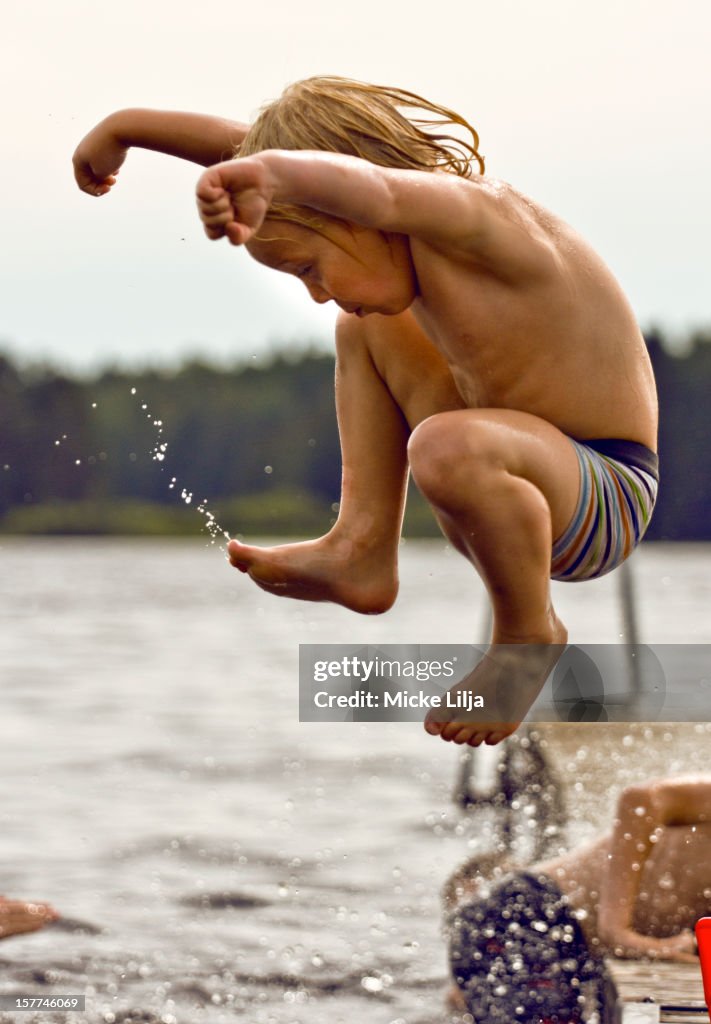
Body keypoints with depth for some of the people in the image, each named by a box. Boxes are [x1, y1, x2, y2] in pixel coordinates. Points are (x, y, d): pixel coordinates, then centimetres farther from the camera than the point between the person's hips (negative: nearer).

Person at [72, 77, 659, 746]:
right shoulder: (408, 230, 1)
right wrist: (125, 127, 11)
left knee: (445, 448, -39)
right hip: (523, 471, 9)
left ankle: (527, 634, -12)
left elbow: (375, 191, -49)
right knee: (366, 329, 18)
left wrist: (264, 172, -64)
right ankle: (362, 552, 12)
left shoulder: (474, 219, -25)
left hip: (606, 503, -9)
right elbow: (250, 147, 10)